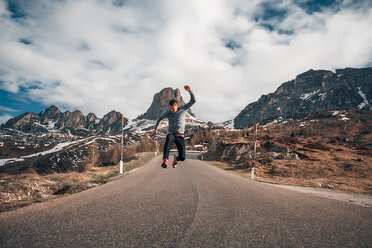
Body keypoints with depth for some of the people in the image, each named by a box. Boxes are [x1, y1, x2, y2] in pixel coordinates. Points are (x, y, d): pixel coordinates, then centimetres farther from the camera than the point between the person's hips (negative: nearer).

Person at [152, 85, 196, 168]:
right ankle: (165, 159, -44)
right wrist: (155, 129, 21)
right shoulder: (167, 113, 3)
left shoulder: (183, 109, -1)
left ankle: (176, 158, 28)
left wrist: (189, 91, -25)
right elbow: (159, 118, 23)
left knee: (183, 158, -11)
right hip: (171, 134, 0)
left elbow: (193, 101, -11)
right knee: (169, 138, -41)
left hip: (180, 136, 0)